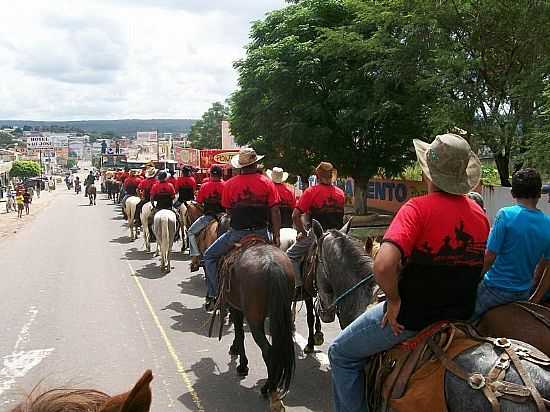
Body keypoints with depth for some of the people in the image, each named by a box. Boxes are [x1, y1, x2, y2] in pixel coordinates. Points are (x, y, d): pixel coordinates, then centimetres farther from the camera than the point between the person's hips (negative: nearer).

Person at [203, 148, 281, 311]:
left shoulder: (230, 184, -4)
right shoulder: (267, 183, -3)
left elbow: (228, 210, 4)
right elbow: (275, 211, -5)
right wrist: (277, 236, 0)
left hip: (237, 233, -1)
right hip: (261, 232, 2)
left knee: (209, 256, 17)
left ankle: (213, 294, 10)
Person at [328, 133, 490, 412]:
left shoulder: (419, 207, -22)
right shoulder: (480, 214, -1)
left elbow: (383, 266, -36)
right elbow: (479, 269, 12)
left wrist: (394, 299, -19)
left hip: (412, 315, -8)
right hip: (462, 314, 8)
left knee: (341, 353, 12)